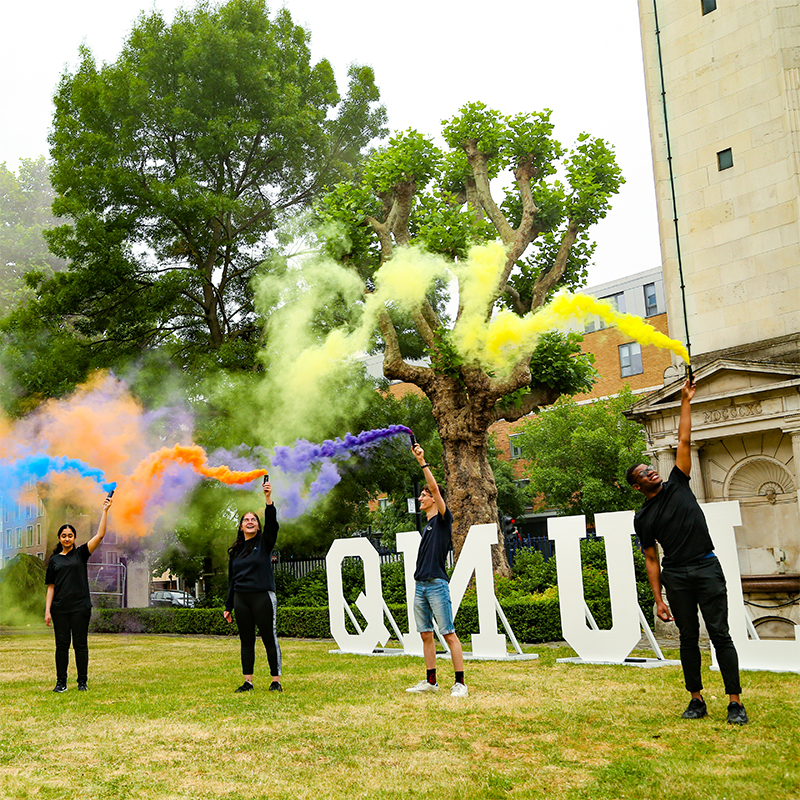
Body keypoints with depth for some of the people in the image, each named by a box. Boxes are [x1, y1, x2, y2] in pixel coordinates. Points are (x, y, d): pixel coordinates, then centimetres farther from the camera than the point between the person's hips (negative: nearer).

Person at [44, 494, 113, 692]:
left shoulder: (81, 553, 6)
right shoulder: (54, 560, 11)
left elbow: (100, 535, -5)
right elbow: (51, 587, 9)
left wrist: (105, 511, -8)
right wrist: (47, 610, 1)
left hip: (80, 607, -2)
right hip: (60, 608, 2)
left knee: (80, 644, 1)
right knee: (62, 644, 4)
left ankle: (82, 682, 8)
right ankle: (61, 682, 12)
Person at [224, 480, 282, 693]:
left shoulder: (264, 543, 2)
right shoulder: (235, 550, 14)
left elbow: (272, 523, -16)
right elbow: (232, 579, 17)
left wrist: (268, 499, -28)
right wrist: (228, 607, 14)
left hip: (263, 597, -4)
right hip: (241, 599, 5)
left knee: (270, 639, -3)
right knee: (246, 641, 8)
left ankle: (276, 681, 2)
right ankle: (247, 682, 15)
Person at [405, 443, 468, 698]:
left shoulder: (443, 519, -2)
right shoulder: (427, 526, 20)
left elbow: (435, 488, -14)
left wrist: (422, 462, -14)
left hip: (437, 584, -8)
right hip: (420, 586, 8)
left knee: (449, 634, -7)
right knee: (426, 635, 10)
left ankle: (460, 683, -6)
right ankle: (431, 681, 17)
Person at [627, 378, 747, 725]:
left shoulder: (677, 484, 8)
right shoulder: (643, 518, 6)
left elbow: (684, 442, 5)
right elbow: (651, 559, 6)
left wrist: (686, 401, 2)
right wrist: (658, 599, 0)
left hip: (707, 568, 0)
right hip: (675, 576, 1)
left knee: (720, 634, -3)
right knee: (688, 637, 5)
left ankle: (735, 702, -2)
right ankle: (696, 699, 15)